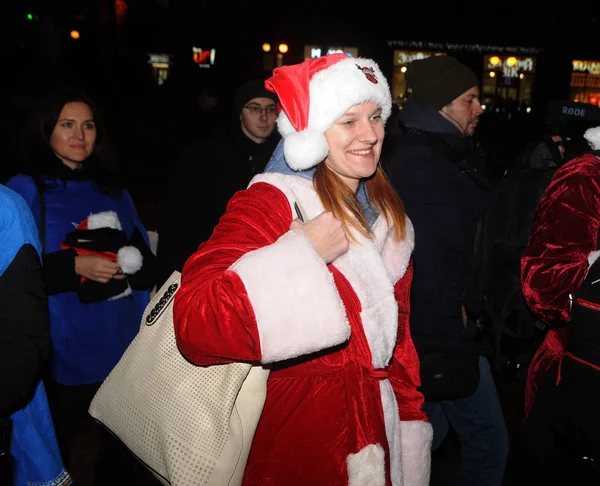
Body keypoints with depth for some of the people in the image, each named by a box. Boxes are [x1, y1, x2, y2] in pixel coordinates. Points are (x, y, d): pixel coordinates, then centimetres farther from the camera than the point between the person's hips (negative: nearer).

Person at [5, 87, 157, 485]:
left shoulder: (112, 189, 14)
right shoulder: (25, 191, -2)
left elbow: (146, 258, 13)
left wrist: (130, 263, -8)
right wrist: (74, 266, -16)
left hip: (122, 345, 4)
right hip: (69, 351, -4)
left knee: (119, 451, 12)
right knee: (76, 454, 3)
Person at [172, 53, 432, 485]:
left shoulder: (384, 211, 6)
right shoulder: (270, 203, -18)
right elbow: (195, 326, -31)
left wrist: (409, 414, 13)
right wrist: (302, 254, -31)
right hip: (300, 447, -6)